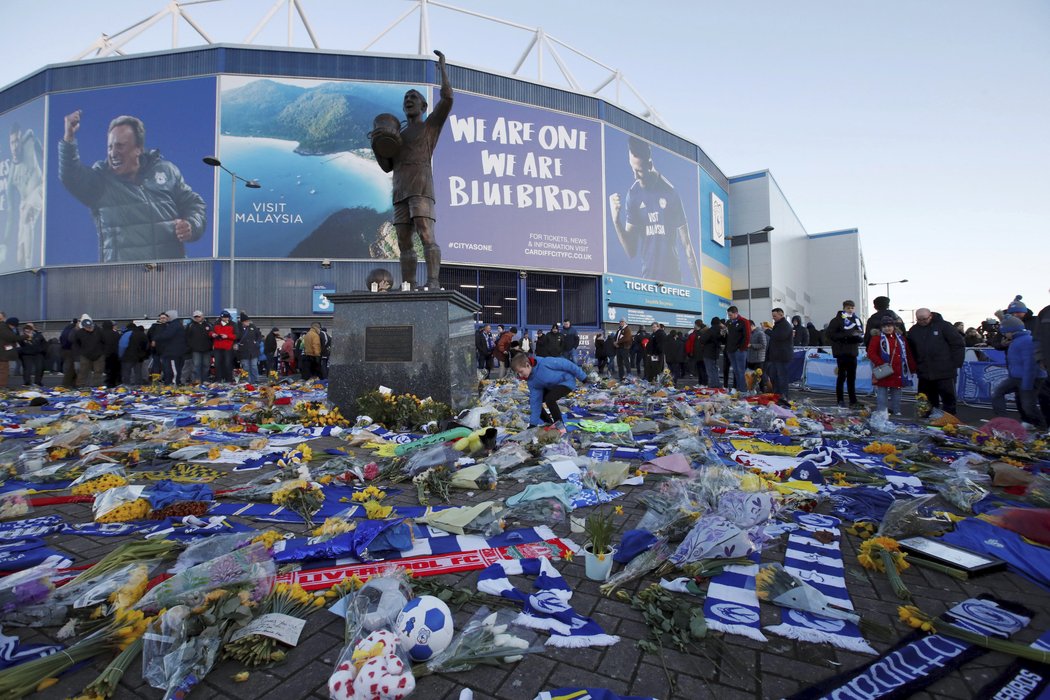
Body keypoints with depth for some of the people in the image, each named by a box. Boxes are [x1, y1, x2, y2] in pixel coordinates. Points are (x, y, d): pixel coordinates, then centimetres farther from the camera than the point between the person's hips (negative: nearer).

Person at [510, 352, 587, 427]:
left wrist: (582, 377, -18)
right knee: (533, 400, 7)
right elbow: (535, 400, -4)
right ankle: (548, 422, 25)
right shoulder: (531, 382, -9)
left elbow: (565, 364, -26)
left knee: (548, 400, -29)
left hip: (566, 381, -8)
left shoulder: (544, 363, -32)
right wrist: (534, 421, -6)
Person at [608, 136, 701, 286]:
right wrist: (616, 221, -18)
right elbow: (631, 251, -2)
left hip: (672, 276, -2)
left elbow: (687, 245, -4)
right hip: (647, 277, 2)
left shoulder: (670, 192, -9)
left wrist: (697, 286, -5)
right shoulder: (633, 194, 0)